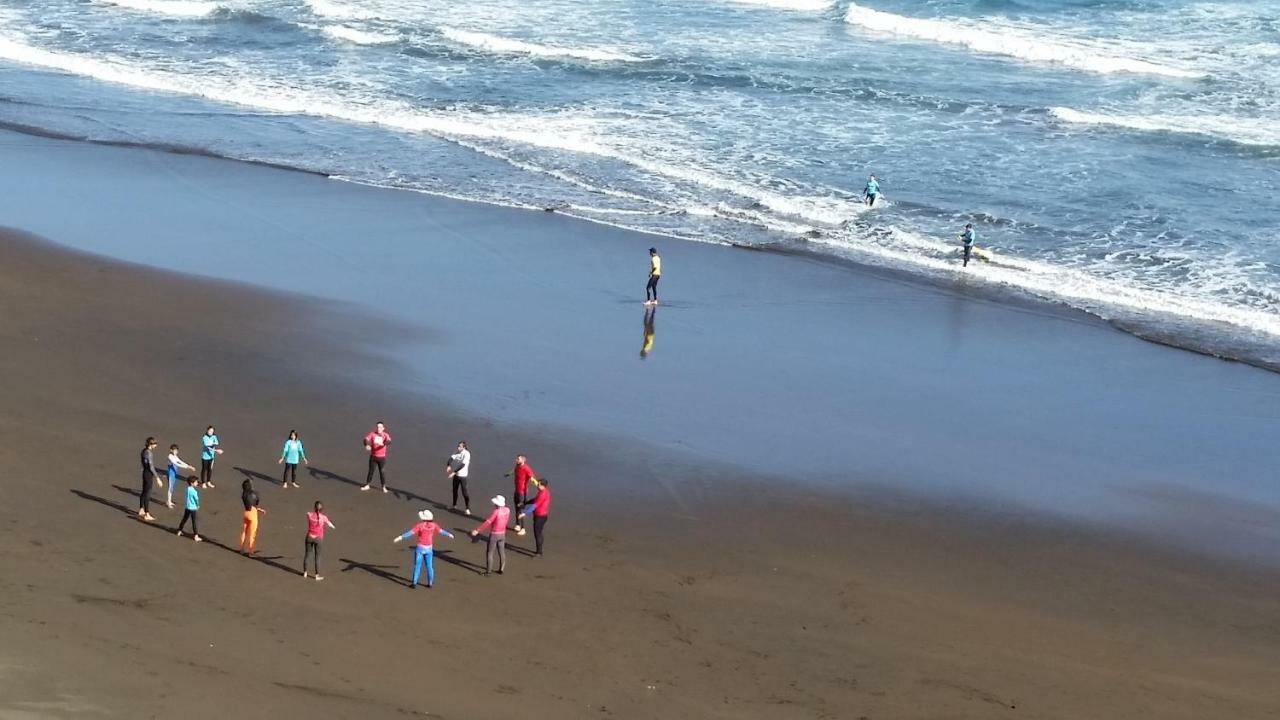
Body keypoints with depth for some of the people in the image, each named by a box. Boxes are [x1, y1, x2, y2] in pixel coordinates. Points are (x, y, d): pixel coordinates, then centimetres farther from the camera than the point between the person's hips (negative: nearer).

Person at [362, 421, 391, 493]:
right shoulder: (372, 434, -5)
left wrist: (383, 443, -51)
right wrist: (367, 445, -44)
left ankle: (384, 487, 11)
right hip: (373, 456, 1)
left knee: (382, 472, 0)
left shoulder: (386, 435, -7)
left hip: (382, 457, -1)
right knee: (371, 471, 11)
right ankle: (367, 485, 25)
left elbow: (389, 441, -28)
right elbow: (366, 439, -21)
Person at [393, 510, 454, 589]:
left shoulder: (420, 525, -19)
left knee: (417, 566, 3)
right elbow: (441, 531, 11)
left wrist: (400, 537, -30)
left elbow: (410, 532, -27)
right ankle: (430, 583, 21)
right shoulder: (433, 525, -5)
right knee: (429, 566, 14)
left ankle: (414, 583, 4)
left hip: (420, 547, -4)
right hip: (428, 548, 4)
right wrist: (449, 535, 30)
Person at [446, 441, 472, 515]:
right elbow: (452, 458, -8)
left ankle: (468, 509, -2)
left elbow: (462, 465, -23)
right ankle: (455, 506, 33)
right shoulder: (458, 453, 4)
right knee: (455, 490, 16)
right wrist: (448, 466, -28)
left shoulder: (467, 454, -16)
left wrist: (454, 472, -25)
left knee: (464, 492, -8)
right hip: (456, 475, 7)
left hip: (462, 475, -7)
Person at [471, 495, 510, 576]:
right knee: (501, 552, 17)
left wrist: (477, 530, -25)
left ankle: (488, 571, 5)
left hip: (494, 534, -6)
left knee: (489, 553, 4)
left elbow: (487, 522, -27)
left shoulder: (496, 512, -26)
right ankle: (501, 569, 24)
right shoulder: (507, 510, -7)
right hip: (502, 533, 6)